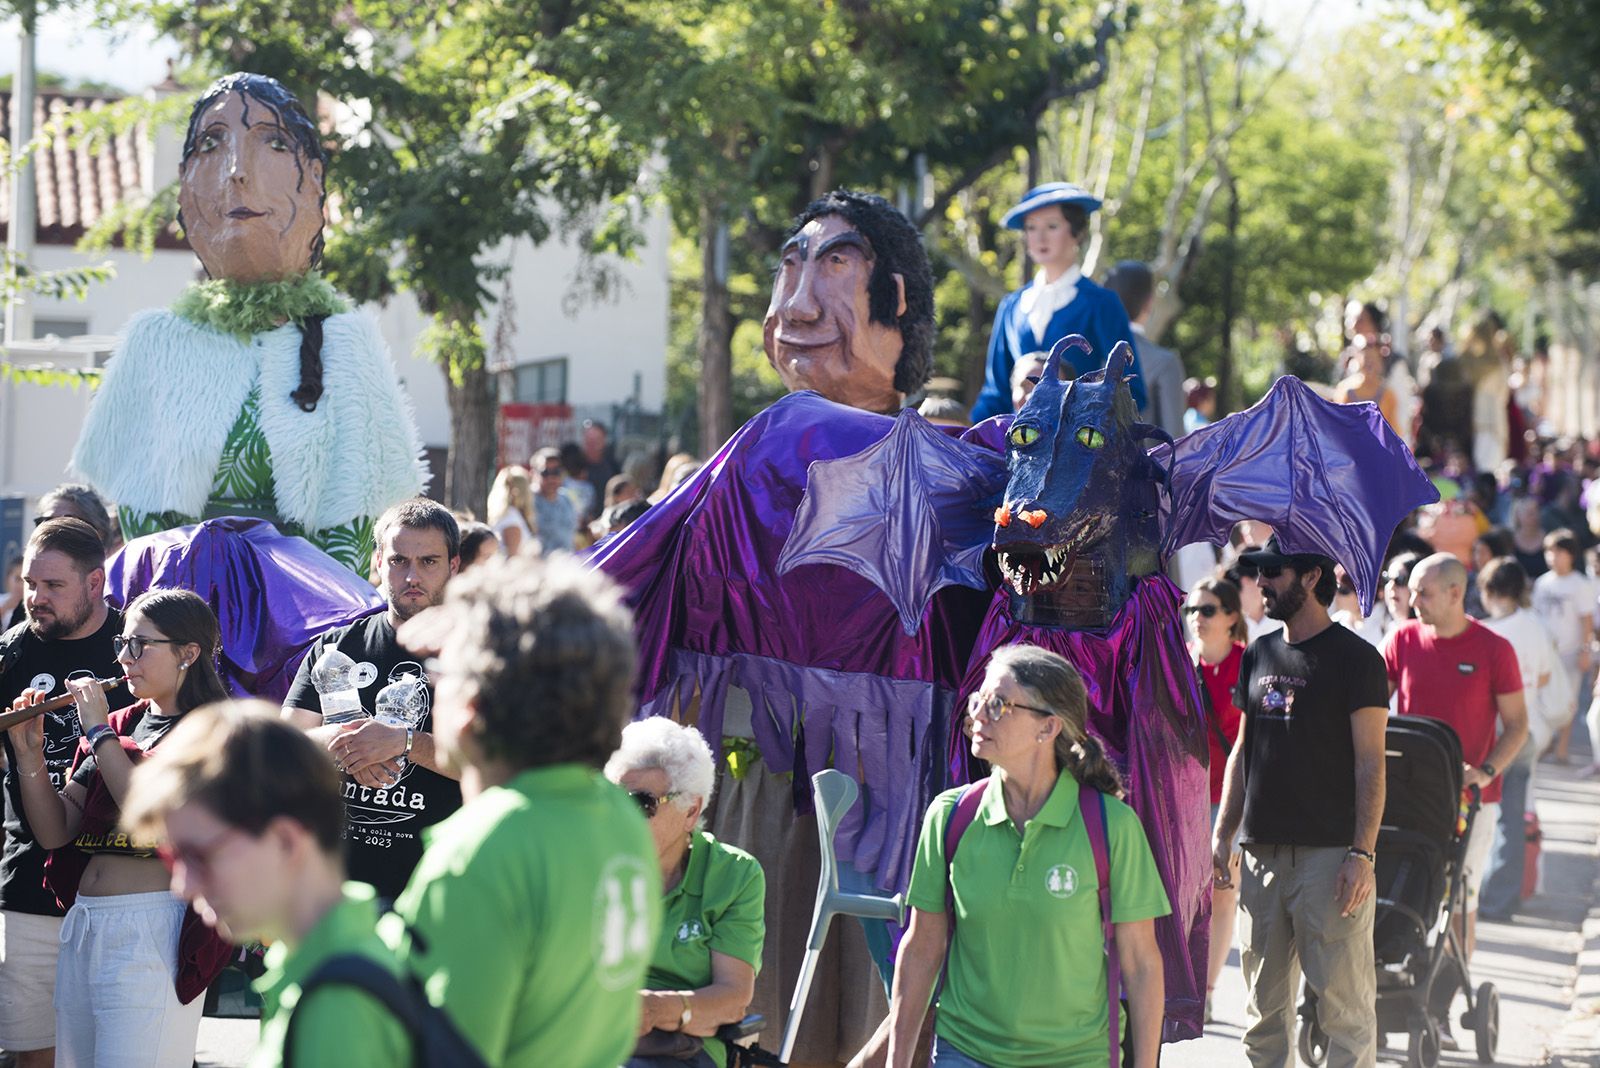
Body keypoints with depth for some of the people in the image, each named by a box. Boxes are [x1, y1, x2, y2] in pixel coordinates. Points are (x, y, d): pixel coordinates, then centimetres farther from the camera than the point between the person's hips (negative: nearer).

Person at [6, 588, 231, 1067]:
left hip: (152, 932, -7)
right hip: (83, 925, 7)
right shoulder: (122, 723, 15)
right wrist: (29, 754, -3)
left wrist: (99, 732, -14)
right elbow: (56, 832, 11)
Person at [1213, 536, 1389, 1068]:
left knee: (1344, 1004, -7)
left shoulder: (1354, 658, -4)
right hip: (1263, 854, 6)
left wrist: (1362, 854, -15)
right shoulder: (1259, 655, 15)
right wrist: (1222, 834, 12)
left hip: (1329, 854, -6)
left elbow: (1370, 765, -8)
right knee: (1264, 1006, 9)